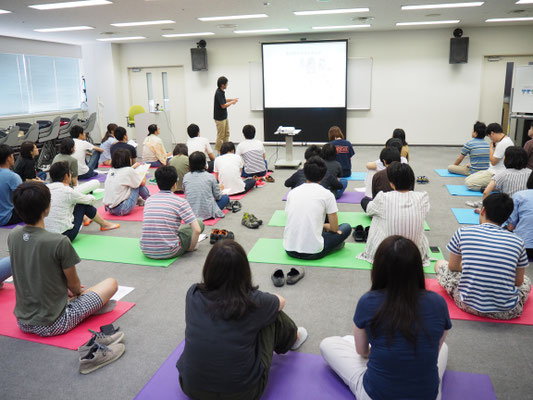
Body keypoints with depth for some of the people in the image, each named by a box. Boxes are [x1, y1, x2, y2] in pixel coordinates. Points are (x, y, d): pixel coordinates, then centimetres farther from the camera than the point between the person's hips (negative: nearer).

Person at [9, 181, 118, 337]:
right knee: (111, 283, 3)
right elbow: (73, 283, -9)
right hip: (52, 325, -7)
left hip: (22, 322, 7)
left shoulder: (13, 235, -6)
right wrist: (78, 292, 15)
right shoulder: (59, 242, -25)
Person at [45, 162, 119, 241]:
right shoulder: (68, 191, -13)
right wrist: (91, 197, 27)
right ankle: (104, 224, 23)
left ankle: (84, 218, 48)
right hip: (65, 236, -6)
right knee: (84, 204, 6)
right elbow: (91, 200, 4)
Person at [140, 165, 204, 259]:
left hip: (146, 251, 6)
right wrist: (191, 248, 2)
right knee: (199, 224, 9)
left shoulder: (149, 200, 7)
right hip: (168, 252, -6)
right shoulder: (180, 202, -8)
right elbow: (197, 230, -13)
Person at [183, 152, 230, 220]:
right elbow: (218, 196, -1)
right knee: (226, 197, 16)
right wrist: (219, 188, 22)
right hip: (207, 213, -4)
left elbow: (186, 194, 11)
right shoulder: (210, 176, -8)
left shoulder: (186, 177, 0)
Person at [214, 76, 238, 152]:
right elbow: (223, 105, -24)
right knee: (221, 135, -1)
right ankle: (219, 152, 9)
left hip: (224, 116, 10)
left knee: (226, 133, 16)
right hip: (219, 118, -10)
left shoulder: (221, 91, 6)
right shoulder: (218, 93, -23)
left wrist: (231, 100, 10)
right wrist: (232, 102, -11)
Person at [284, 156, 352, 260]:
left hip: (289, 250, 5)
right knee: (347, 227, 16)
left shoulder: (292, 192, 7)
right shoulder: (327, 194, -5)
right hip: (313, 253, -4)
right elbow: (334, 228, 0)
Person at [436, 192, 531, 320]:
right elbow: (518, 282, 9)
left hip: (469, 305, -2)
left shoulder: (462, 233, -4)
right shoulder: (517, 241, -2)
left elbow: (453, 267, 10)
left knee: (440, 264, 21)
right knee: (527, 281, 35)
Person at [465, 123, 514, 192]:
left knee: (469, 183, -20)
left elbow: (493, 161, -17)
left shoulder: (503, 143, -21)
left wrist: (491, 147, -5)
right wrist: (493, 146, 8)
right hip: (492, 171, 11)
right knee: (467, 180, 6)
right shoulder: (505, 140, 13)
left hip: (496, 175, -11)